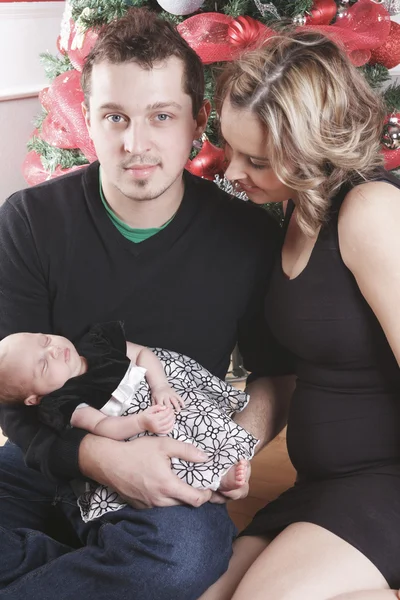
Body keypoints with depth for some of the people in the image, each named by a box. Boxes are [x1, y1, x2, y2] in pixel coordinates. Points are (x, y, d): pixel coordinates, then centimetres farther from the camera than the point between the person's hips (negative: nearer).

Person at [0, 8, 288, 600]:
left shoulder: (249, 237, -6)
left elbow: (273, 367, 10)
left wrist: (253, 432, -13)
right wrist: (101, 456, -27)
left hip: (176, 483, 0)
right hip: (49, 463, 1)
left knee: (192, 547, -36)